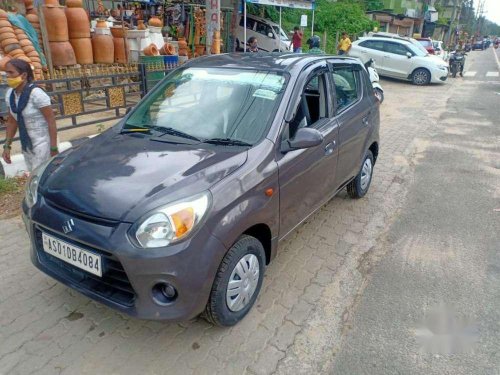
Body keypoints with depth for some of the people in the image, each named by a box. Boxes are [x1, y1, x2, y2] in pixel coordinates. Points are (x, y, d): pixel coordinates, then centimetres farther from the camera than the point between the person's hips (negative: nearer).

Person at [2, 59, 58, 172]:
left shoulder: (36, 94, -18)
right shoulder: (10, 94, 3)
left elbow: (51, 121, -17)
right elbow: (12, 121, 12)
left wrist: (54, 148, -18)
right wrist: (7, 145, 10)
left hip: (42, 143, -7)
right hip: (26, 144, 7)